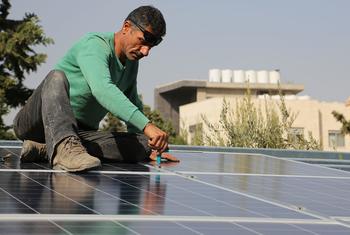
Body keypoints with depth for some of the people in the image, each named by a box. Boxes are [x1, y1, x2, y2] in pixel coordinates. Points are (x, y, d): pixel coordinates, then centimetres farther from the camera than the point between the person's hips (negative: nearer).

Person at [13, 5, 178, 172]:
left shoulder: (132, 62, 12)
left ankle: (47, 149, -20)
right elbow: (102, 89, -35)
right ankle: (64, 147, -57)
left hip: (78, 133, 7)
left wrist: (148, 149, 11)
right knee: (57, 77, -34)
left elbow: (133, 106, 25)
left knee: (143, 144, -17)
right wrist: (146, 125, -45)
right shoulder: (95, 44, -15)